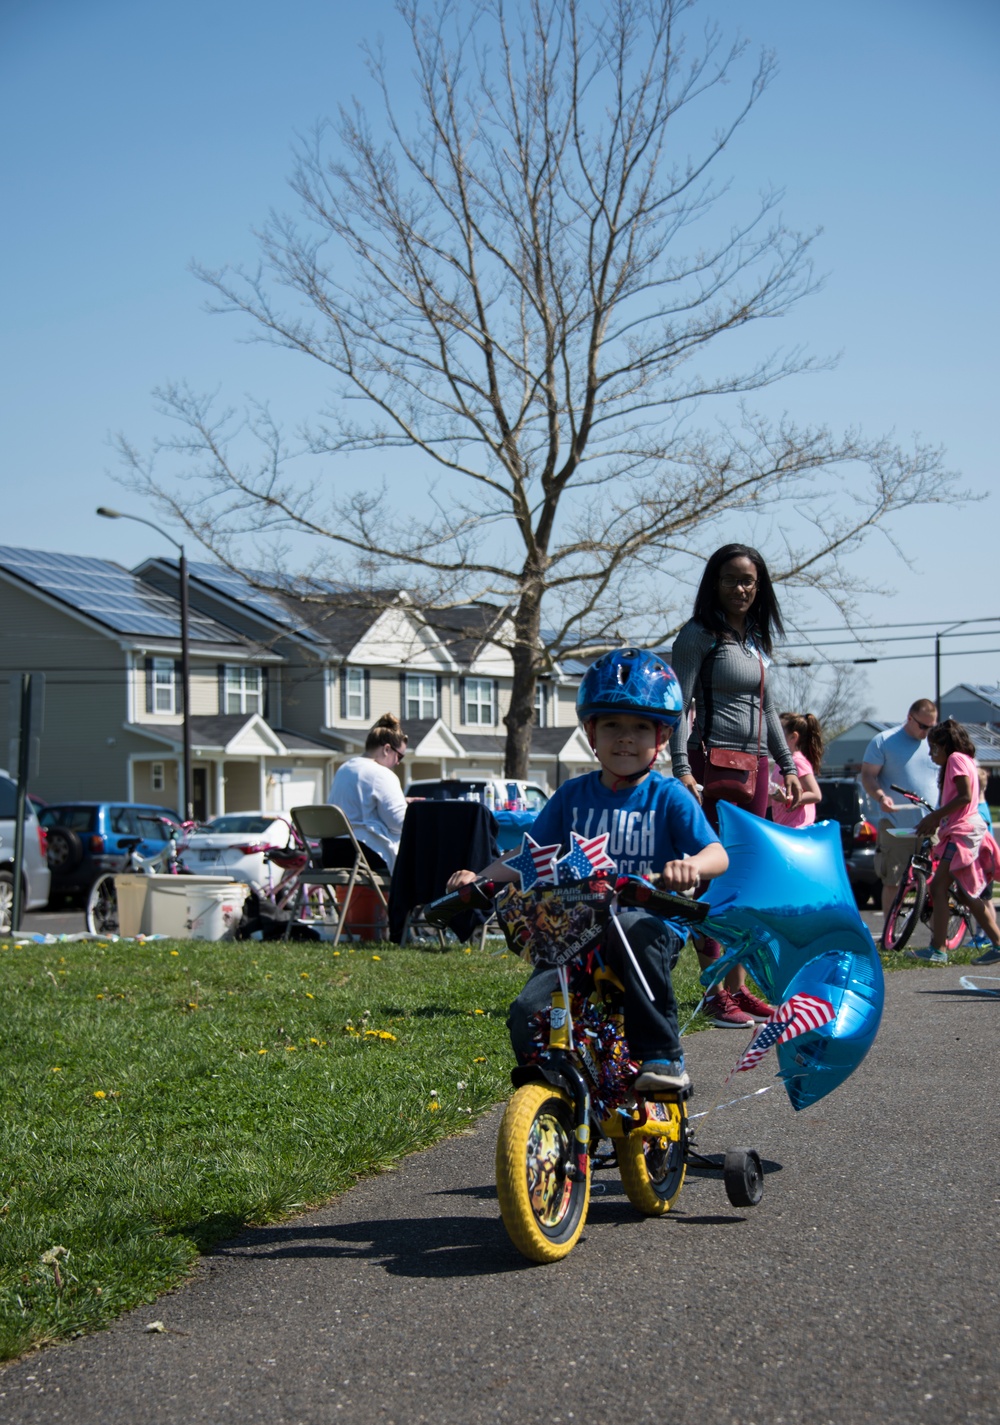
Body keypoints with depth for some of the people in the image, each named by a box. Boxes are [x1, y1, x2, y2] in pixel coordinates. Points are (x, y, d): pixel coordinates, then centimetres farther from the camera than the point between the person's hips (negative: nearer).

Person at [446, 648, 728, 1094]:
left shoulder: (668, 797, 2)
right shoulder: (573, 795, 12)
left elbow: (718, 855, -8)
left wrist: (692, 865, -32)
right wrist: (478, 877, -3)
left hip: (651, 925, -3)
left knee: (631, 931, -39)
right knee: (528, 1012, -20)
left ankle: (663, 1056, -24)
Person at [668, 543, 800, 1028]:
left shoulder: (756, 640, 18)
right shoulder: (699, 635, -4)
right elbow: (679, 704, -11)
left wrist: (787, 764, 23)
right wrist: (682, 768, -21)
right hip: (714, 760, -8)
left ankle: (739, 987, 15)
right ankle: (716, 992, -5)